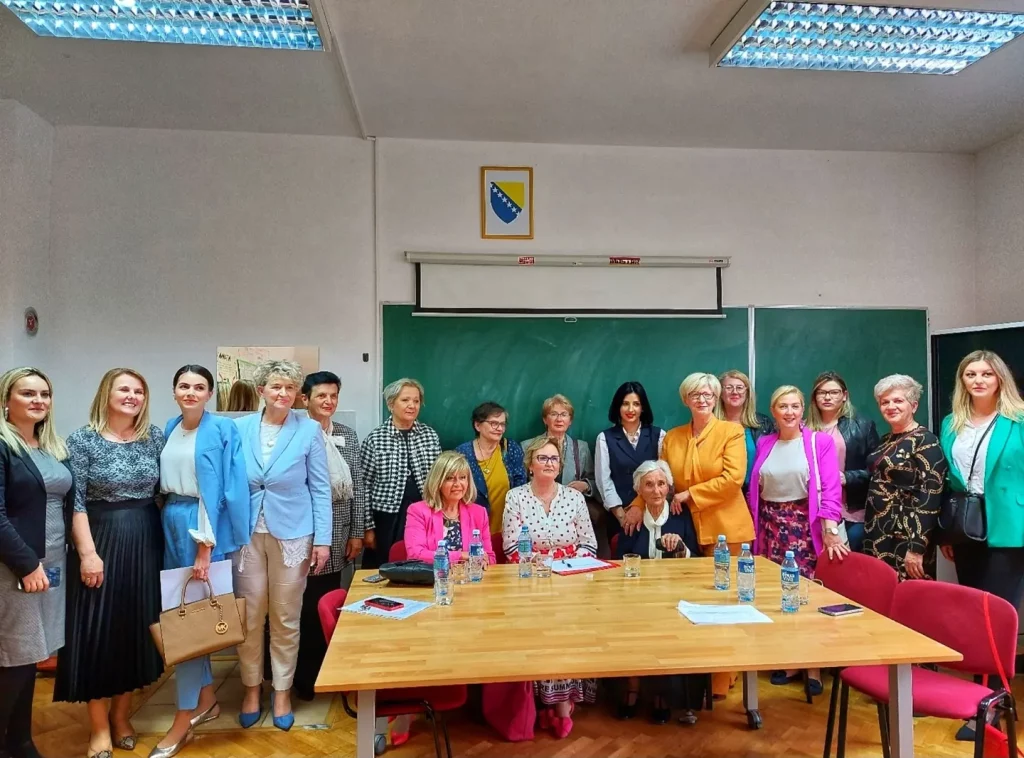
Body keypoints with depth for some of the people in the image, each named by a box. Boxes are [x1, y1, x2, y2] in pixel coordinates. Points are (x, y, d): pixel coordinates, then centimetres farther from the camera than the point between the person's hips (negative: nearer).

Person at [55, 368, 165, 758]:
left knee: (136, 628, 11)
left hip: (145, 543, 3)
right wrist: (87, 553, -15)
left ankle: (121, 715, 28)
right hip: (101, 541, -3)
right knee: (97, 631, 2)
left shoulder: (155, 438, 4)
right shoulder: (83, 439, -6)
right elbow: (76, 502, -9)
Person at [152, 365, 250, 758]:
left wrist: (204, 545, -18)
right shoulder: (170, 428, 10)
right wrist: (168, 519, 8)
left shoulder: (223, 430, -11)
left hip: (203, 526, -7)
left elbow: (217, 490, -15)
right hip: (171, 523, 7)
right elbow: (166, 481, 14)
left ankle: (184, 719, 9)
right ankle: (207, 698, 28)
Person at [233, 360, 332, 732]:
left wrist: (322, 539, -6)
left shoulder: (310, 430, -4)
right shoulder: (240, 428, 1)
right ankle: (251, 688, 30)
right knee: (249, 615, 11)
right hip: (247, 534, 2)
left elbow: (320, 488, -3)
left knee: (285, 617, 9)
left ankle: (282, 691, 27)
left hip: (291, 534, -1)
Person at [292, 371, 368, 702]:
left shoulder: (348, 435, 8)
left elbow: (357, 486, 9)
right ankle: (306, 676, 17)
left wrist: (357, 532, 5)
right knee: (308, 606, 1)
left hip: (340, 532, 4)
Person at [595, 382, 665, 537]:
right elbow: (604, 480, -1)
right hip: (618, 515, 0)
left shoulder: (658, 435, 4)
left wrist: (644, 507, -12)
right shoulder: (605, 438, 4)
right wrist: (621, 514, -9)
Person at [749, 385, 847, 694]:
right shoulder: (764, 444, 9)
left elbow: (830, 490, -9)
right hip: (771, 527, 4)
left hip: (806, 526, -3)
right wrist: (755, 530, 6)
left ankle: (814, 667, 12)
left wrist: (831, 531, -18)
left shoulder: (820, 441, -2)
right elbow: (754, 491, 9)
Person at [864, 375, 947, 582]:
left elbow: (930, 497, -18)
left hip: (905, 540, -7)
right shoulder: (886, 440, 12)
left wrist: (916, 547, -22)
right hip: (878, 535, 7)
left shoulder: (925, 442, -11)